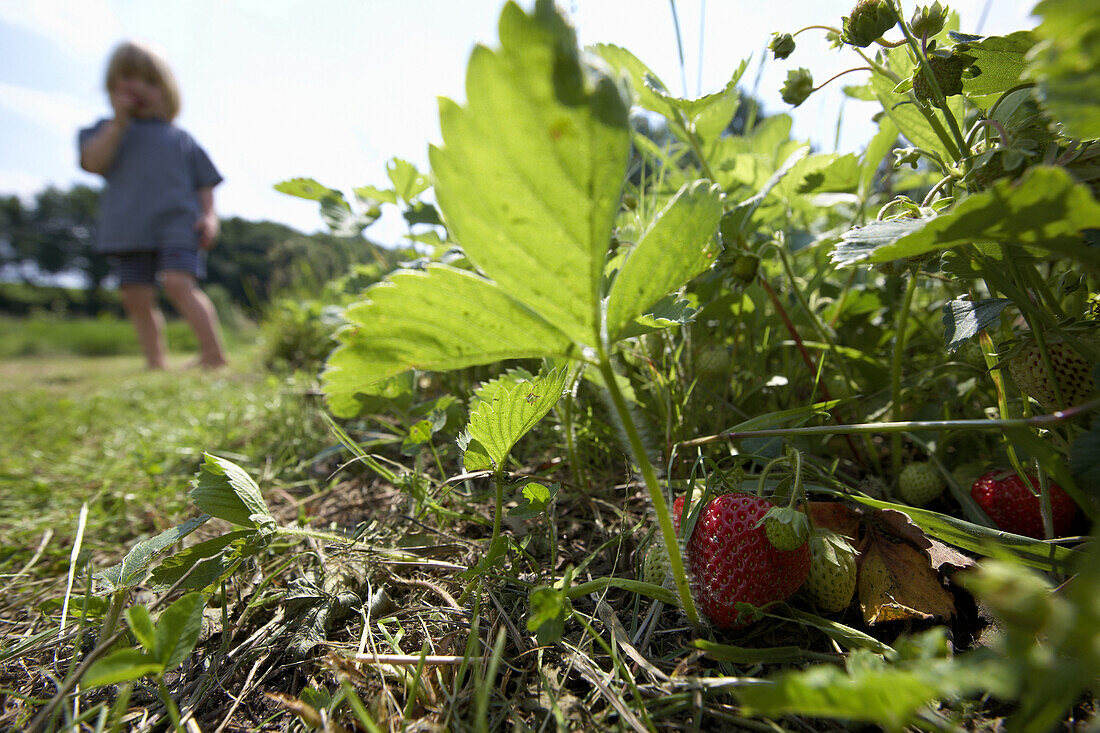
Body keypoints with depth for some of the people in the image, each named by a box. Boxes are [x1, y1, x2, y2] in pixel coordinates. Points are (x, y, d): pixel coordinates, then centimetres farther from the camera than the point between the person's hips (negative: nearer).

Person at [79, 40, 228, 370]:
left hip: (177, 222, -3)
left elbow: (205, 182, 13)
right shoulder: (108, 131, 16)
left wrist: (210, 215, -4)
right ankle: (157, 363, 9)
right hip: (128, 230, 4)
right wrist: (119, 121, -4)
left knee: (179, 283, -21)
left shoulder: (181, 139, 14)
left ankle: (214, 355, -21)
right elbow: (94, 162, -2)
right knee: (138, 299, 2)